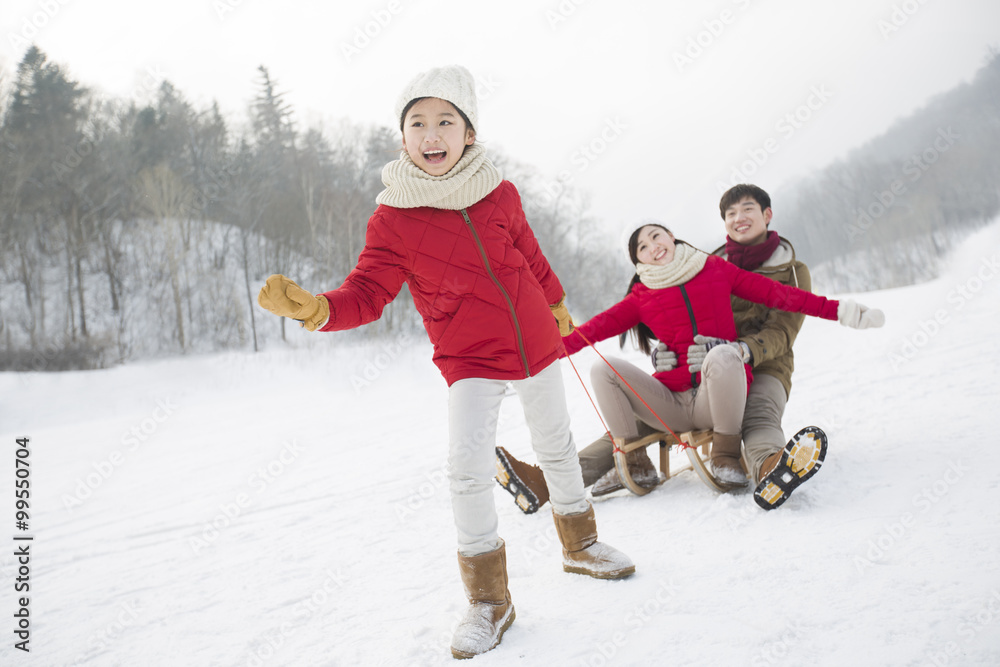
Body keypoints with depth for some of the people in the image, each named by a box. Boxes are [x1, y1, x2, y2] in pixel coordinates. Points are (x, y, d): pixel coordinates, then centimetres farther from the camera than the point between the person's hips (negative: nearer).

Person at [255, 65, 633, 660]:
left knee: (556, 447, 17)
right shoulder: (393, 221, -14)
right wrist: (315, 309, -37)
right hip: (470, 360, -3)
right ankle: (489, 600, 3)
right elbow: (367, 294, -17)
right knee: (468, 468, -16)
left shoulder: (500, 194, -5)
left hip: (536, 345, 4)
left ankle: (580, 544, 42)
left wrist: (557, 305, 27)